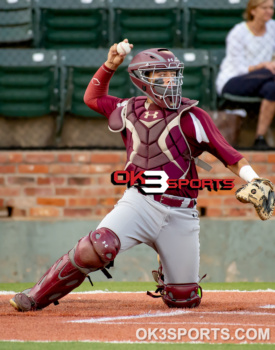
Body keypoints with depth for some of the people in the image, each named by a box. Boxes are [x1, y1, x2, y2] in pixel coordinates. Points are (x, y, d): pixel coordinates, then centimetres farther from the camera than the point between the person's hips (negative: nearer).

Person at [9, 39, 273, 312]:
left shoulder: (191, 117, -2)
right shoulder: (129, 111, 8)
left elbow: (228, 156, -8)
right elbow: (92, 98, 26)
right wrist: (110, 65, 13)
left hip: (180, 215, 0)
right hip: (140, 202, 0)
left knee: (183, 299, 5)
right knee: (99, 246, -30)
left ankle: (167, 272, 42)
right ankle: (38, 295, -18)